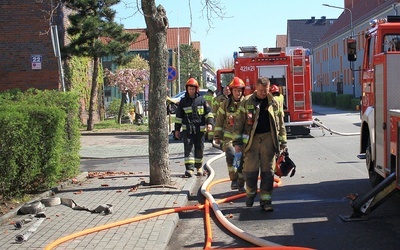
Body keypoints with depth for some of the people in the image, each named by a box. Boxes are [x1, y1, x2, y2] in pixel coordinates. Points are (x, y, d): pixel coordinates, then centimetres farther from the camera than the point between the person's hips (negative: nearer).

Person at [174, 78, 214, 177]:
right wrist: (177, 129, 10)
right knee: (188, 147, -11)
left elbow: (208, 112, 6)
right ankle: (189, 168, -17)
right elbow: (178, 116, 11)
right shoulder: (183, 101, 7)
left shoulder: (201, 100, 6)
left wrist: (209, 123, -9)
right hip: (187, 129, -1)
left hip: (200, 129, 1)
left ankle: (199, 167, 26)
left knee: (199, 148, 9)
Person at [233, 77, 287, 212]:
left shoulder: (273, 103, 8)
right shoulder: (247, 102, 2)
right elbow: (239, 122, 2)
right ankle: (250, 193, 24)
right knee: (250, 170, -2)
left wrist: (282, 142, 12)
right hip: (251, 139, -1)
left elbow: (280, 123, 14)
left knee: (268, 171, 2)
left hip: (268, 139, 2)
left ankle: (265, 200, 9)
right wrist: (237, 142, -3)